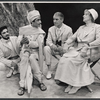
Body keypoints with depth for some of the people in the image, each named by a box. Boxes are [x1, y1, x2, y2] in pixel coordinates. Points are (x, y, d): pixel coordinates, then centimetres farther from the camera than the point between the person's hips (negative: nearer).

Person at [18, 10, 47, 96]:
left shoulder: (40, 32, 0)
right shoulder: (24, 29, 2)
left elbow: (37, 44, -12)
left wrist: (28, 41, -28)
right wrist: (21, 41, -21)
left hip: (35, 51, -1)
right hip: (25, 49, 1)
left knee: (32, 58, -35)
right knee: (24, 58, -34)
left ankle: (40, 81, -24)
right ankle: (22, 85, -31)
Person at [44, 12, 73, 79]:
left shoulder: (68, 29, -7)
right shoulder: (51, 29, 3)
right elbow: (48, 41, -1)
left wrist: (62, 48, -25)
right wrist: (52, 45, -26)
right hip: (54, 49, 3)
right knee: (46, 48, -27)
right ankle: (49, 70, -18)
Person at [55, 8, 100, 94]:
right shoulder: (81, 28, 23)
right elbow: (73, 37, 15)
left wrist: (88, 45, -24)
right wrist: (66, 44, -3)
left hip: (90, 50, -5)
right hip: (78, 48, 6)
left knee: (71, 60, -29)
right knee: (64, 58, -23)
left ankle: (77, 83, -13)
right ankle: (71, 82, -15)